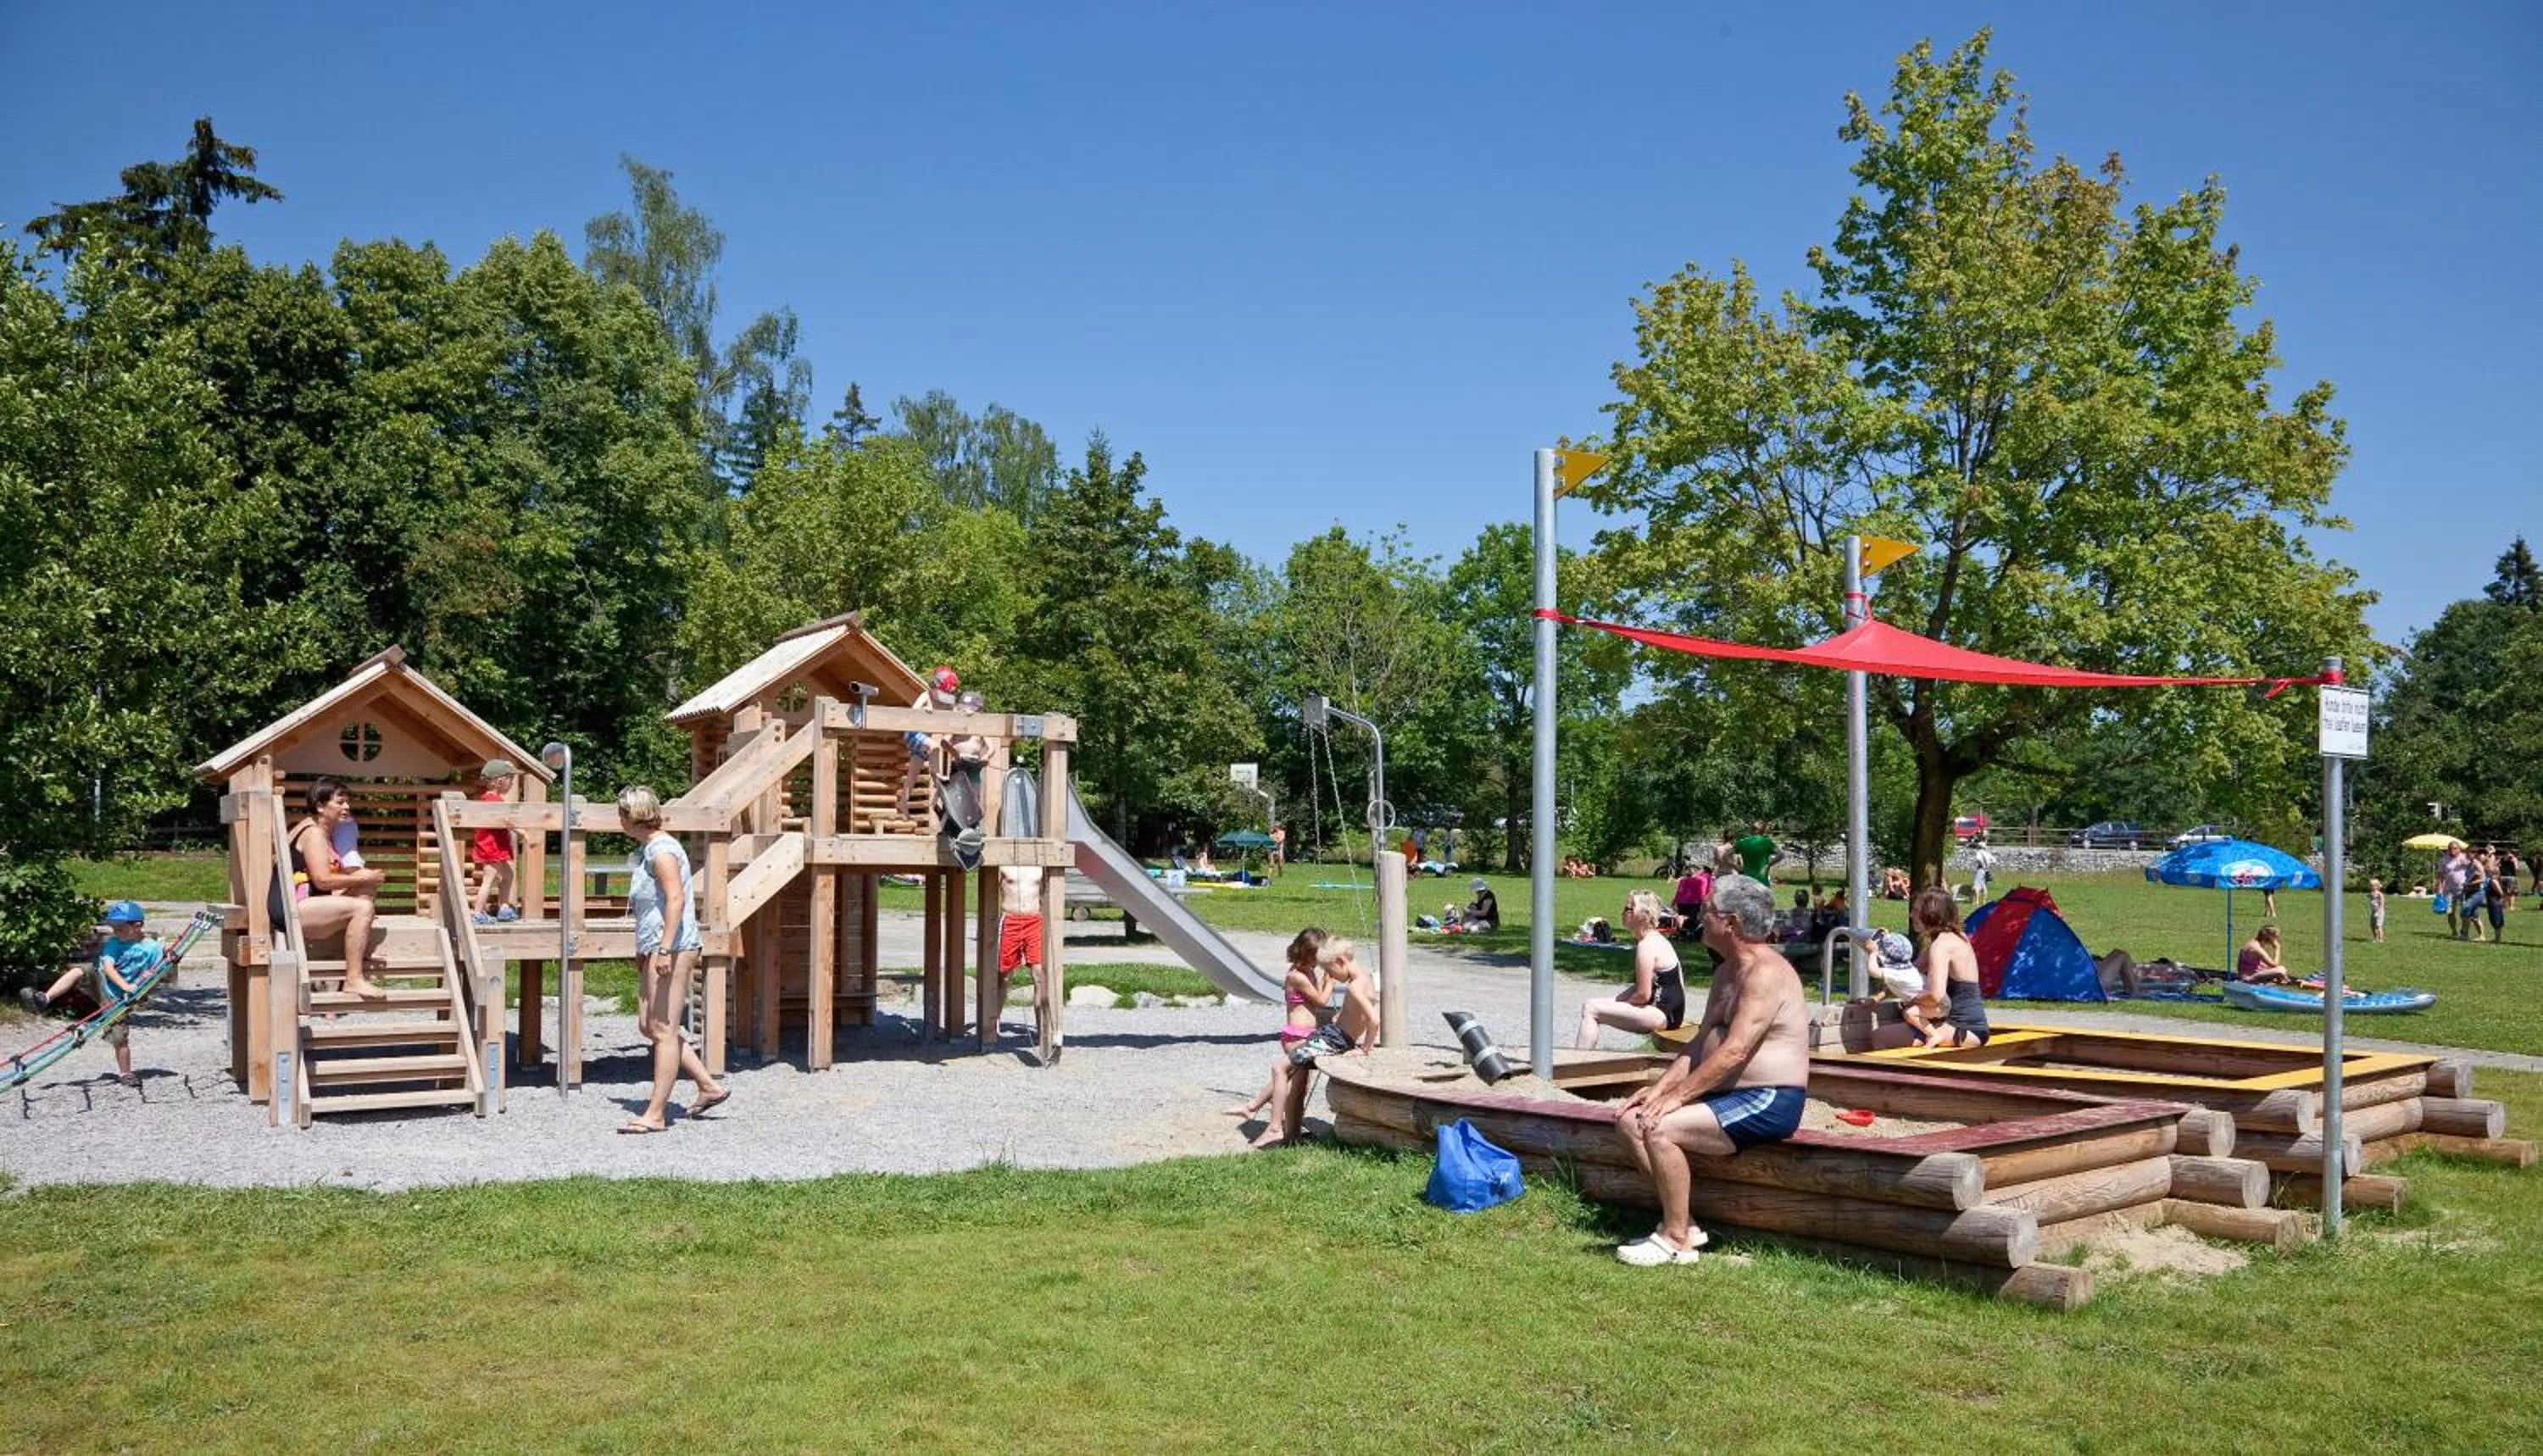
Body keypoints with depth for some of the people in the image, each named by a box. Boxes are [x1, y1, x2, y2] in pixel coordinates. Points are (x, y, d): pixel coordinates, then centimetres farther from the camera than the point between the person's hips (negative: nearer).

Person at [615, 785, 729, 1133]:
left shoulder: (661, 850, -14)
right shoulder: (648, 849, 18)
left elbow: (675, 899, -22)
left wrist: (665, 949, -27)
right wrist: (643, 936, 28)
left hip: (673, 948, -11)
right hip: (653, 948, 11)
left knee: (663, 1029, -7)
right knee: (648, 1026, 12)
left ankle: (655, 1114, -3)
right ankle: (709, 1086, 18)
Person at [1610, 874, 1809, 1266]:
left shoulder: (1765, 972, -17)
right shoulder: (1726, 972, 16)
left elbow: (1735, 1051, -26)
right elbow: (1700, 1042, 16)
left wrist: (1677, 1096, -24)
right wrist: (1659, 1088, 3)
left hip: (1768, 1102, -11)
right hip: (1730, 1096, 11)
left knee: (1660, 1129, -25)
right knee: (1630, 1120, 0)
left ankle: (1677, 1239, -12)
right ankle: (1681, 1221, 4)